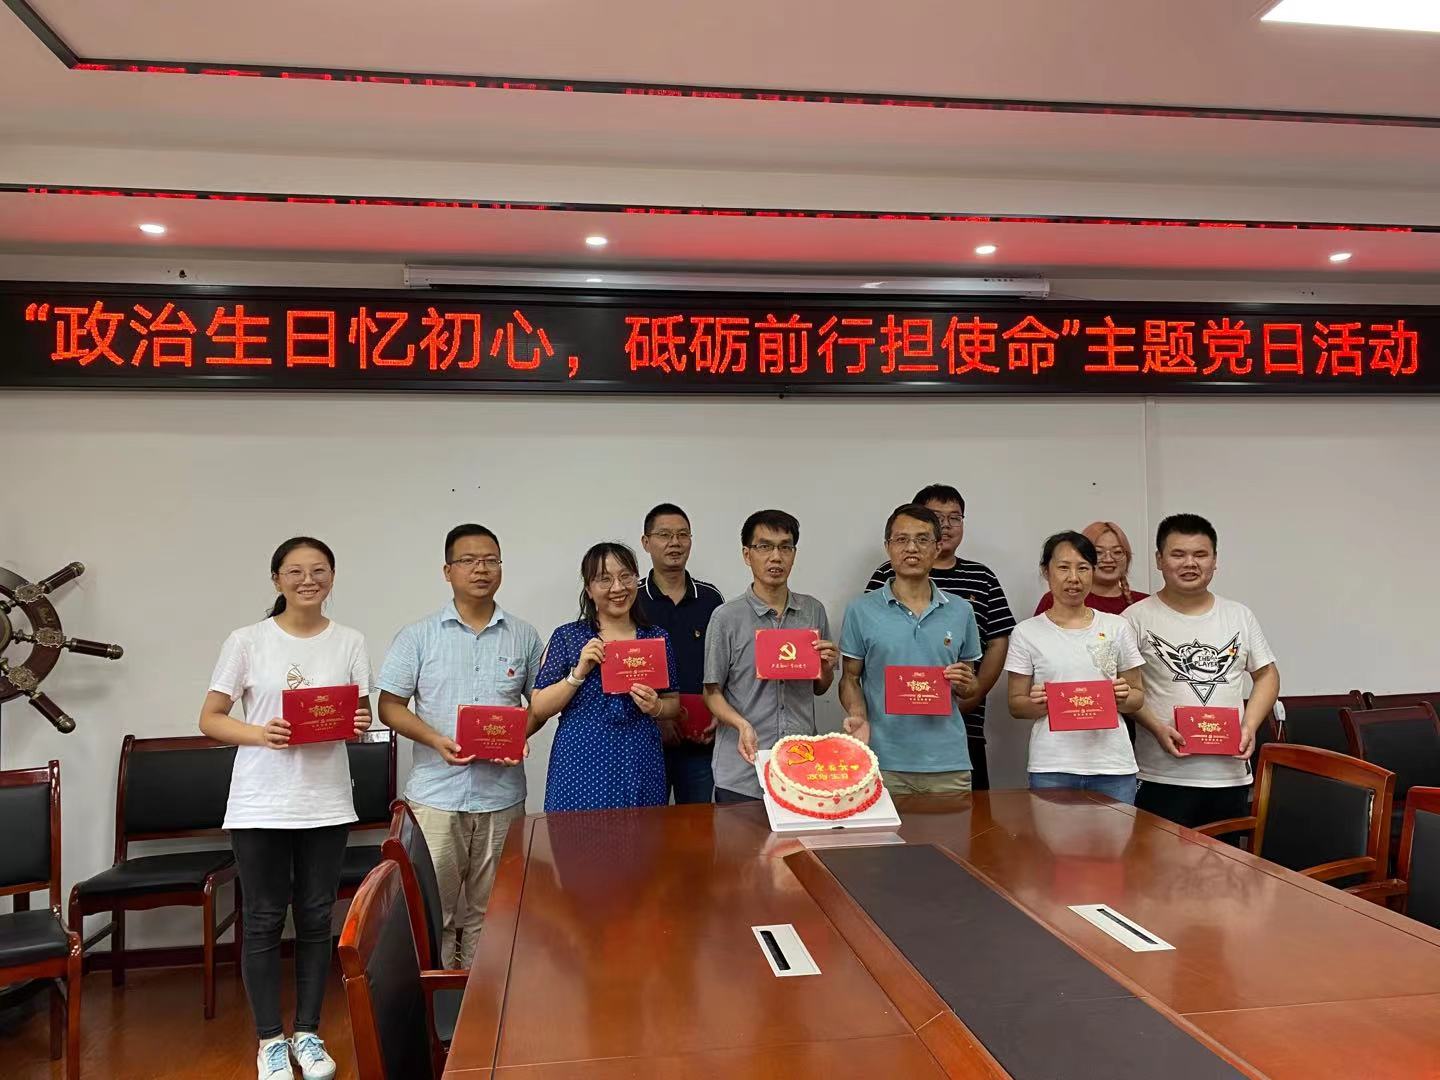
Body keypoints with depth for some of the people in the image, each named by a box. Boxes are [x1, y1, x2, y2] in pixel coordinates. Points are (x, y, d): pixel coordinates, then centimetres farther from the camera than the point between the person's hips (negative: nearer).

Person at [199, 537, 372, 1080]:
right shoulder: (246, 641, -3)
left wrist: (361, 725, -15)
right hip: (261, 804, -2)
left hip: (327, 802, 2)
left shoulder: (350, 643, 3)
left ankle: (307, 1033, 26)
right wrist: (260, 734, -19)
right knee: (264, 920, 7)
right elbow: (210, 718, -1)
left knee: (316, 918, 10)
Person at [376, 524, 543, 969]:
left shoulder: (524, 636, 6)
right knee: (432, 906, 3)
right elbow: (390, 706, 1)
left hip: (502, 795, 1)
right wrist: (436, 740, -15)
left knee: (488, 909, 11)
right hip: (436, 792, -1)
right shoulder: (418, 636, 2)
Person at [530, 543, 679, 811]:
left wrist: (656, 707, -8)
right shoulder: (567, 637, 0)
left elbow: (674, 703, 13)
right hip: (581, 769, -2)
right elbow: (539, 710, -1)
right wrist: (579, 672, -14)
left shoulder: (658, 638, 6)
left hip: (640, 768, 2)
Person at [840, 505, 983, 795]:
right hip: (885, 761, -2)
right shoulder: (861, 611, 0)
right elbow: (850, 678, 5)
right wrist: (858, 717, -13)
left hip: (948, 761, 2)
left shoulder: (961, 611, 7)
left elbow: (971, 686, 16)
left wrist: (964, 685, -7)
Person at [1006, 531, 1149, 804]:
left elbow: (1138, 695, 13)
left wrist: (1124, 698, -8)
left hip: (1113, 764, 2)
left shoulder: (1118, 628, 8)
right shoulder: (1026, 633, 2)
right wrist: (1037, 704, -16)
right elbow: (1015, 704, 4)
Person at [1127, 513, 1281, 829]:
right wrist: (1157, 728, -15)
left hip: (1230, 772, 4)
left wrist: (1249, 727, 1)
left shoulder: (1240, 616, 10)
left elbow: (1266, 674, 15)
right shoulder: (1138, 618, -3)